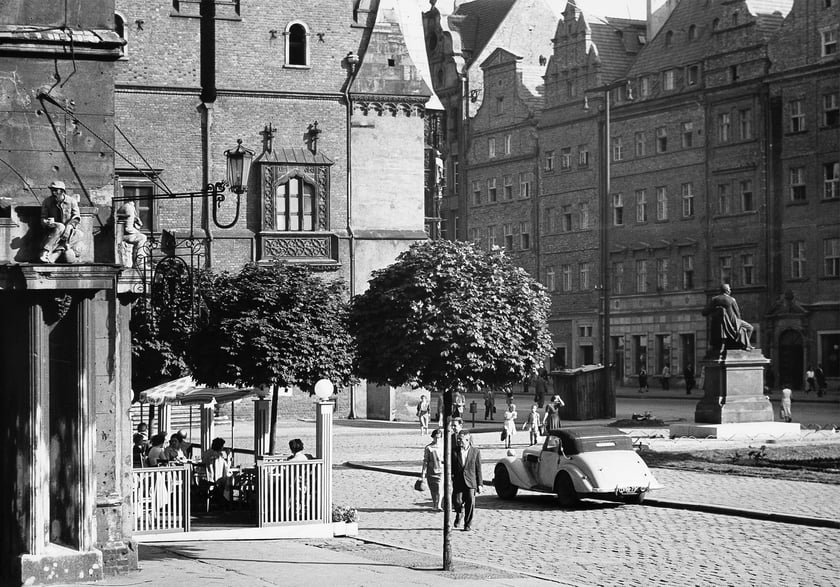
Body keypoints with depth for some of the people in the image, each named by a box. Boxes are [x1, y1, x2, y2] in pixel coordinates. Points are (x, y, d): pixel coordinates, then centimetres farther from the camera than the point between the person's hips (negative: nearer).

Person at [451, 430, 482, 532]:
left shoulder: (475, 452, 2)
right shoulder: (454, 451, 4)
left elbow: (478, 469, 4)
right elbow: (450, 467, 7)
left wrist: (479, 484, 2)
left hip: (470, 482, -1)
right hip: (457, 481, 1)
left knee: (470, 503, -3)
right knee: (457, 501, -7)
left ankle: (468, 524, 10)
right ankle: (459, 513, 27)